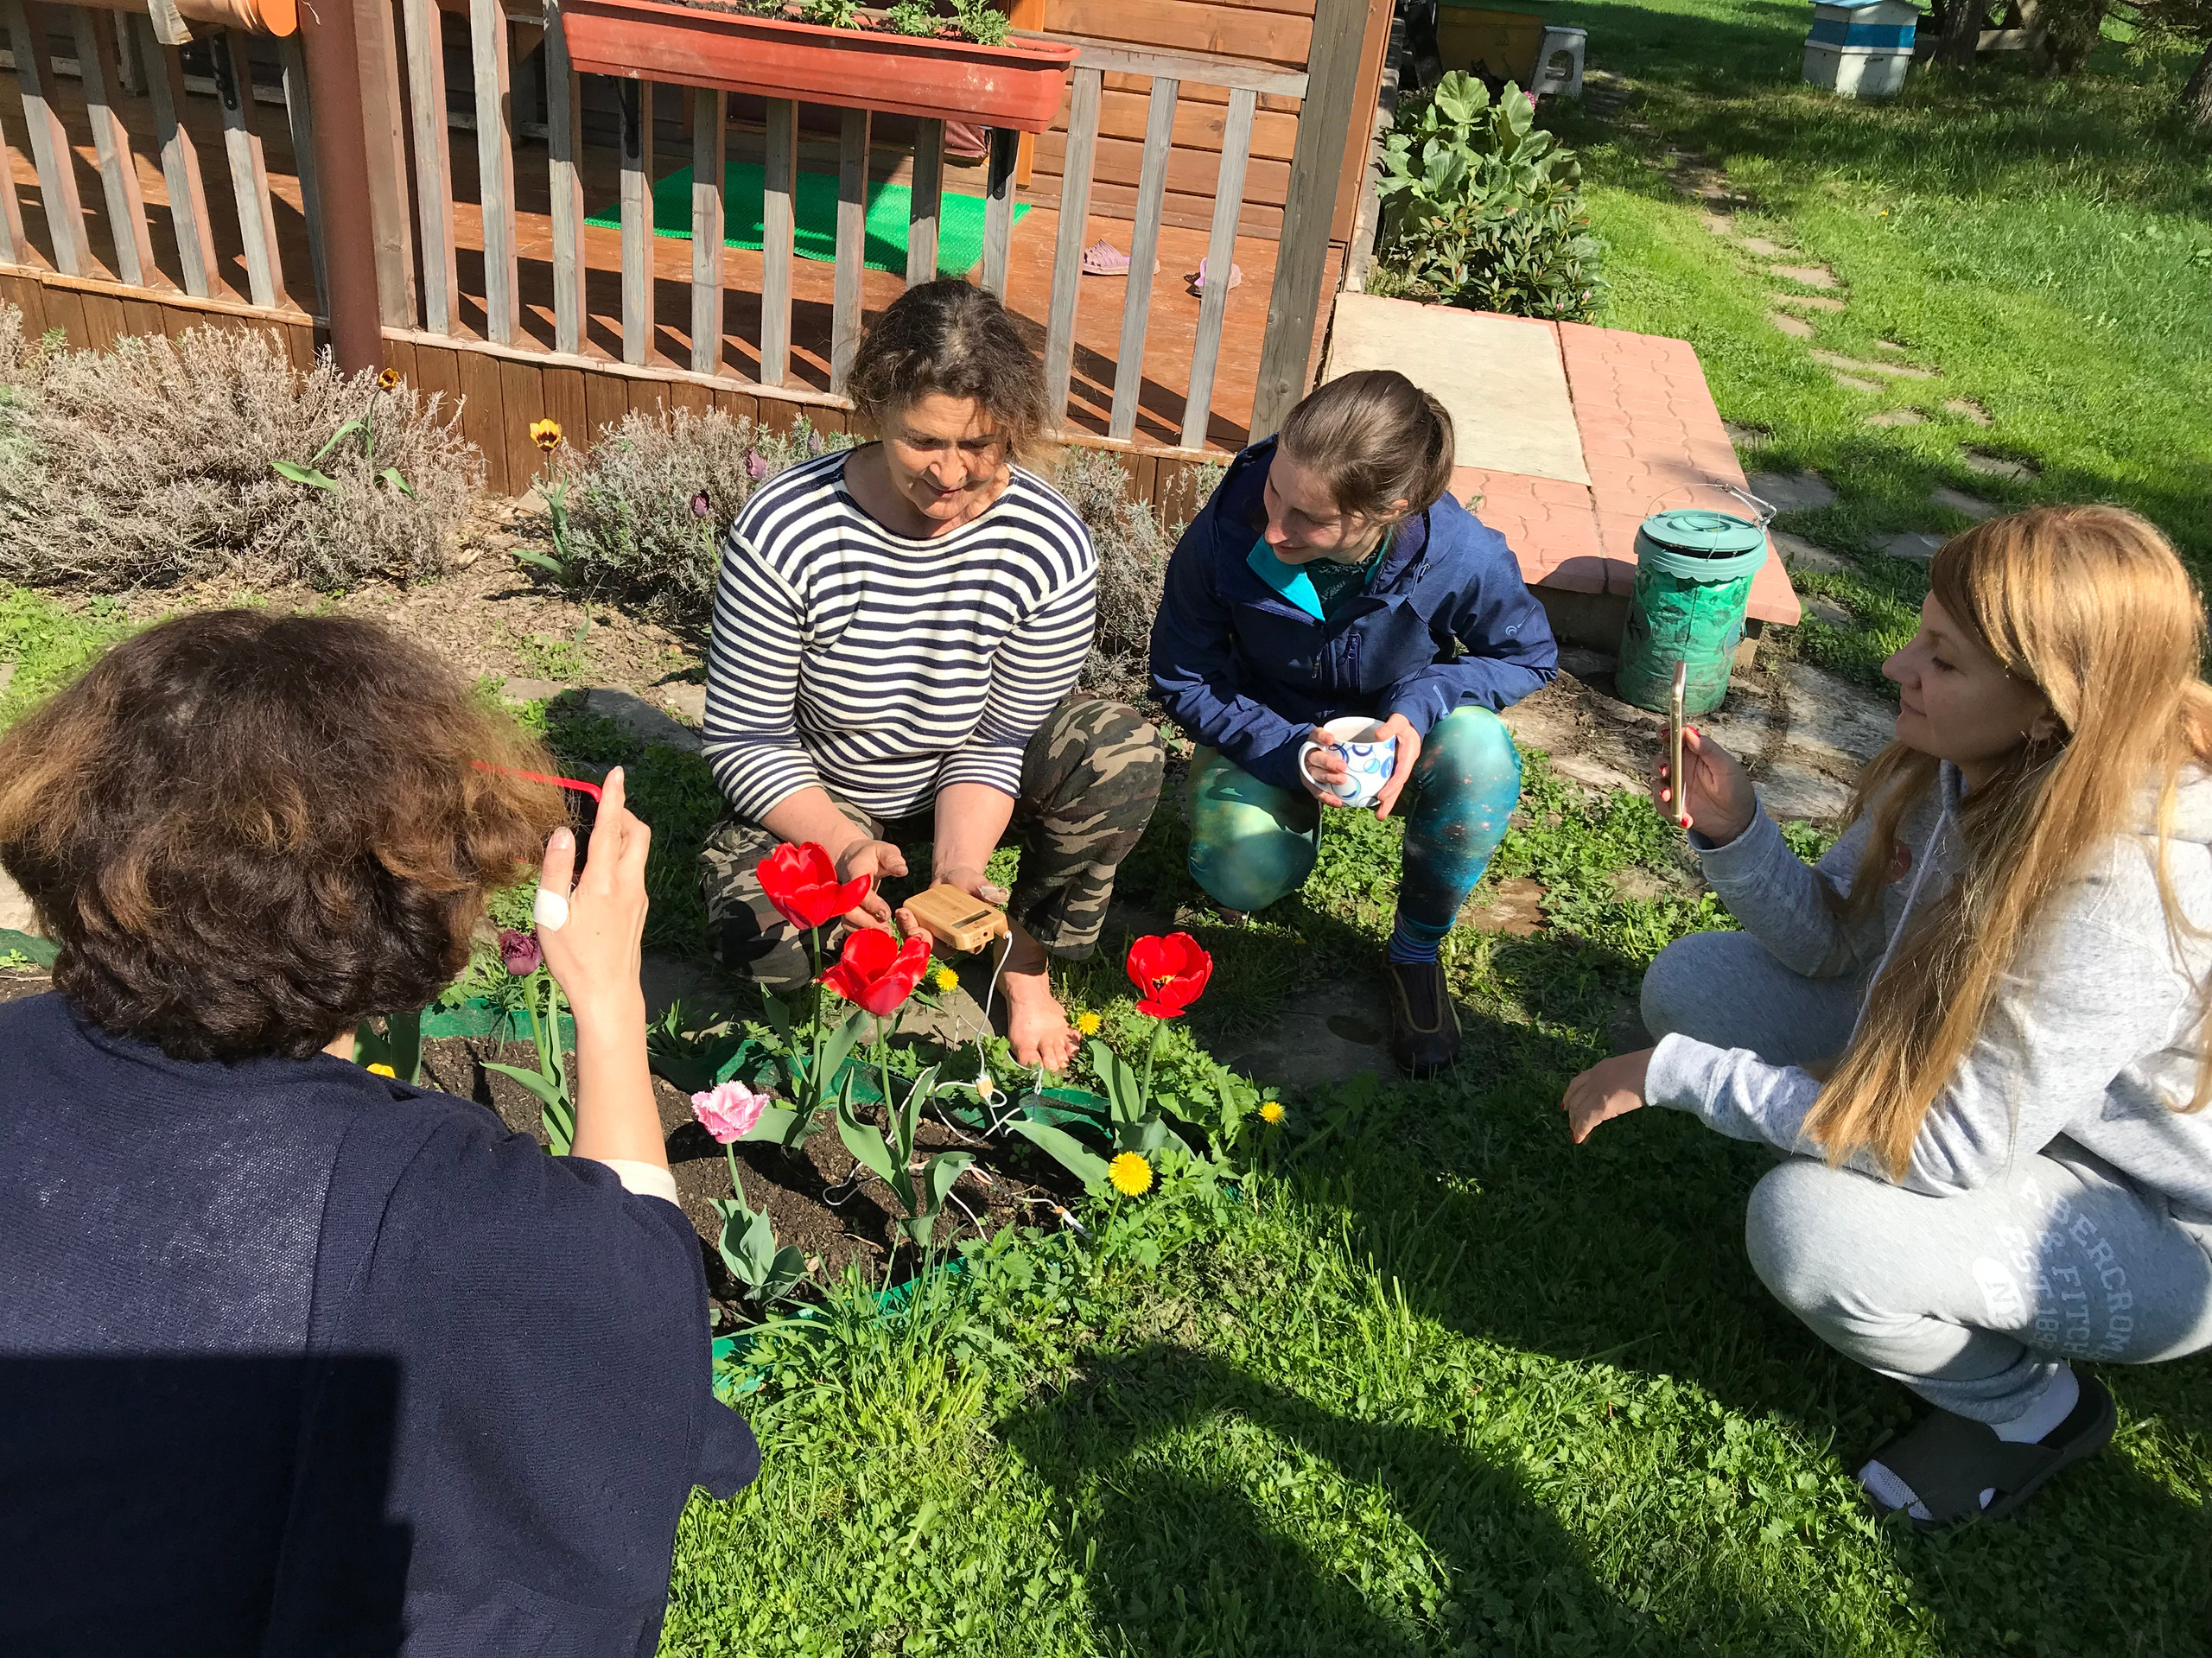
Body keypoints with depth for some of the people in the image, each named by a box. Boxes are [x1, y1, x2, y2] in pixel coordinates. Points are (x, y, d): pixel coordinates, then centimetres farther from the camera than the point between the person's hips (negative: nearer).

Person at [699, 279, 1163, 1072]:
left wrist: (958, 865, -33)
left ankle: (1028, 958, -1)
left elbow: (998, 738, -16)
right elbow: (745, 739, -19)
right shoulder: (783, 531, -26)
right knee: (764, 940, -31)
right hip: (817, 798, -1)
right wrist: (845, 845, -35)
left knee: (1123, 752, -27)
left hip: (966, 787, 2)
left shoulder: (1051, 545, -23)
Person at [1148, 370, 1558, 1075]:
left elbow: (1529, 654, -9)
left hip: (1396, 725, 1)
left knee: (1480, 755, -34)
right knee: (1243, 876, -29)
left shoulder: (1462, 557, -31)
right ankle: (1295, 822, 13)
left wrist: (1422, 703, -29)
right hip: (1267, 730, 0)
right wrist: (1288, 753, -32)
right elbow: (1182, 680, -15)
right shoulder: (1224, 535, -30)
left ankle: (1417, 949, -5)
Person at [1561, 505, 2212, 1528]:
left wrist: (1674, 1074, -27)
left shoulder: (2130, 887, -36)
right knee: (1694, 979, -5)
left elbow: (1945, 1148, -32)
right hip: (1970, 1075, 7)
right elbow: (1833, 943, -3)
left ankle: (2028, 1407, 1)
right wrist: (1733, 830, -22)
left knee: (1809, 1228, -32)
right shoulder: (1957, 764, -14)